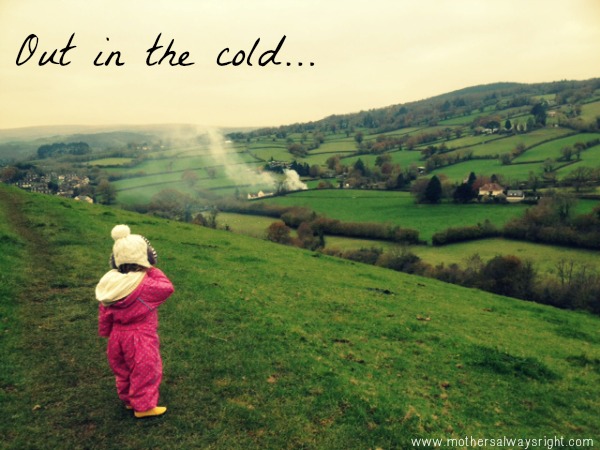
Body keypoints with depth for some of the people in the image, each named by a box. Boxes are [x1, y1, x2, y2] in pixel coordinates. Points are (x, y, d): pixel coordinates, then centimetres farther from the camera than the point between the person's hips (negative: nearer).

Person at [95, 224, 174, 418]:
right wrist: (153, 270, -13)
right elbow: (167, 288, -19)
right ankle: (144, 406, 21)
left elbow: (104, 315, 3)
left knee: (124, 370, 23)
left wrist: (106, 333, 17)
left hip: (118, 336, 7)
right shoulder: (144, 285, -27)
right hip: (140, 339, -7)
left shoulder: (109, 283, -5)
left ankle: (128, 399, 40)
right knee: (145, 371, 10)